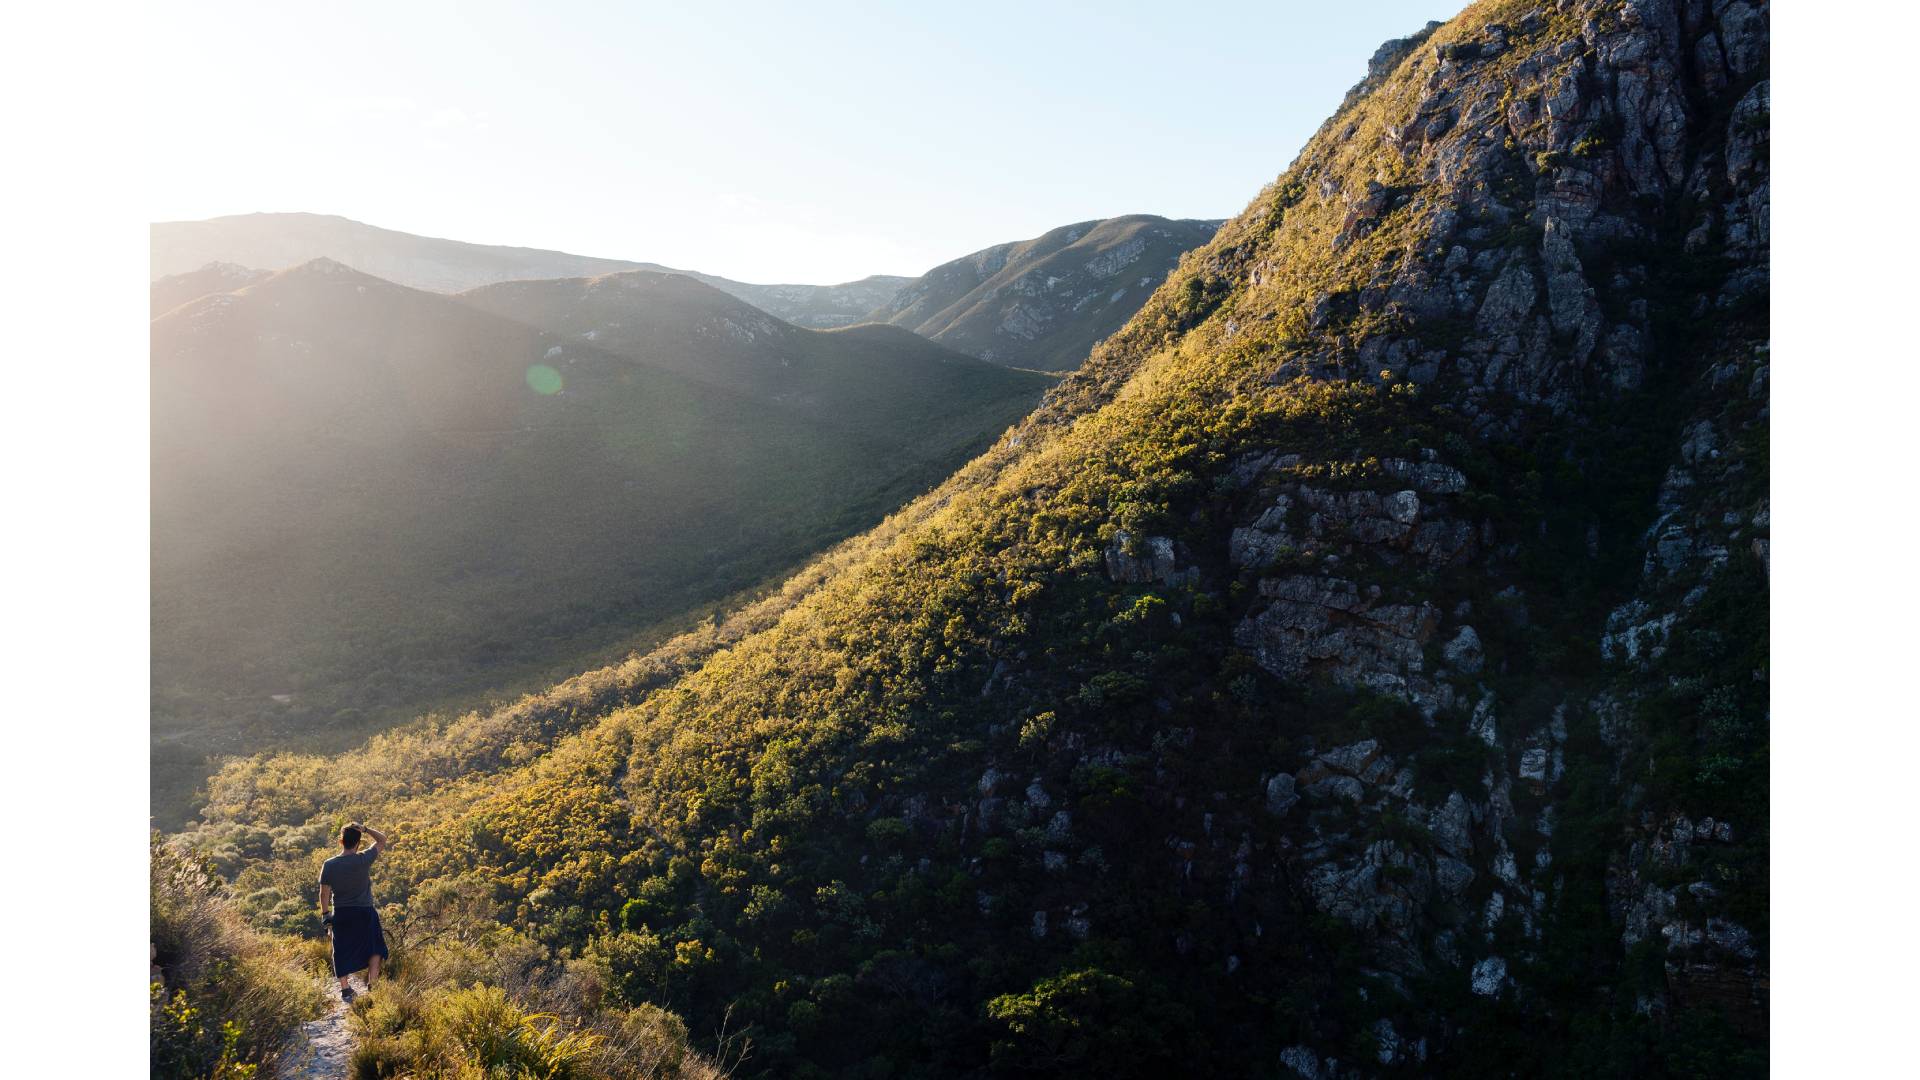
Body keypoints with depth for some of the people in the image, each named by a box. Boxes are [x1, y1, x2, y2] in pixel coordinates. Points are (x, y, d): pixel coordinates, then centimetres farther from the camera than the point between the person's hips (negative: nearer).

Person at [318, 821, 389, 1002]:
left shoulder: (329, 865, -9)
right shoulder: (364, 860, -14)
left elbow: (324, 893, -3)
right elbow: (382, 839, -2)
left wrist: (324, 914, 8)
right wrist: (365, 828, -6)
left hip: (341, 914, 2)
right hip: (365, 912, -2)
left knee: (342, 951, 14)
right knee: (374, 949, 15)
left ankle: (345, 990, 17)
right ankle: (372, 985, 8)